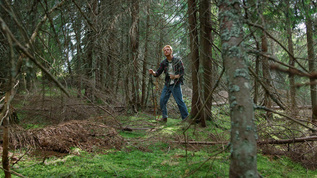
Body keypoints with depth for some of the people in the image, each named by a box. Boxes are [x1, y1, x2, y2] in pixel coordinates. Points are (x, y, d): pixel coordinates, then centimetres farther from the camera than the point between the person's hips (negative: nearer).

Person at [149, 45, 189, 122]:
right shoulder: (163, 63, 5)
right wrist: (152, 72, -18)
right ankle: (164, 117, 14)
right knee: (162, 100, 1)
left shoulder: (178, 61, -5)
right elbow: (158, 73, 4)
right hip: (167, 85, 5)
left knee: (180, 101, -5)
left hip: (176, 85, -5)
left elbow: (182, 72, -7)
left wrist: (175, 76, -25)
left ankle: (186, 118, 6)